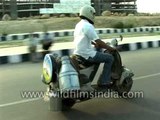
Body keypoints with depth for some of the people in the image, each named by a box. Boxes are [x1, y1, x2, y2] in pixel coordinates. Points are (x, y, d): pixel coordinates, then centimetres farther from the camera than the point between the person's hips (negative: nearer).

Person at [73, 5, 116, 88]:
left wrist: (94, 43, 25)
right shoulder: (88, 26, -16)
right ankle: (104, 82, 1)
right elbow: (99, 42, -17)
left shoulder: (78, 25, 13)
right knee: (109, 58, -1)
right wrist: (110, 49, -6)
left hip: (78, 53, 10)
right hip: (86, 55, -10)